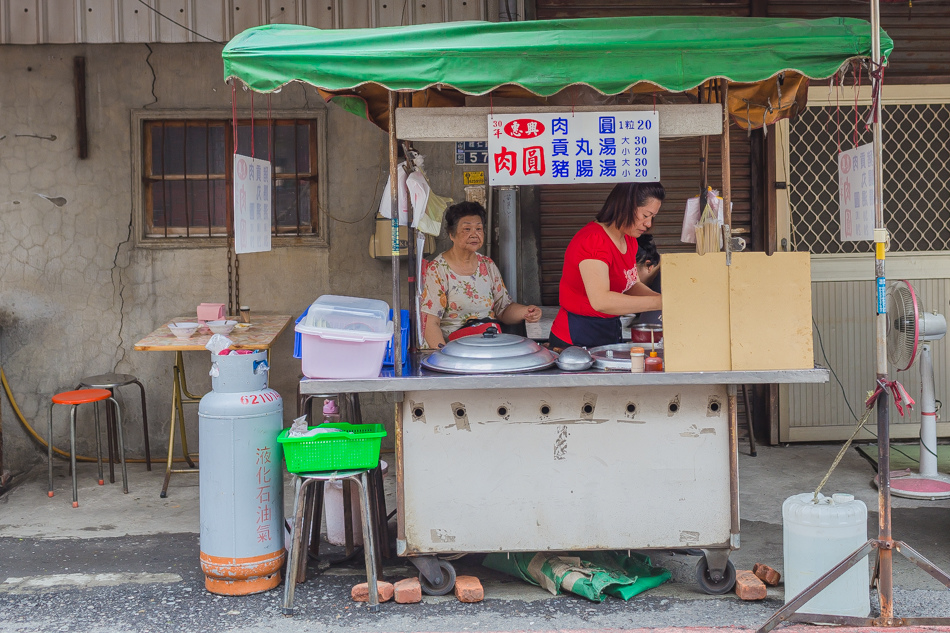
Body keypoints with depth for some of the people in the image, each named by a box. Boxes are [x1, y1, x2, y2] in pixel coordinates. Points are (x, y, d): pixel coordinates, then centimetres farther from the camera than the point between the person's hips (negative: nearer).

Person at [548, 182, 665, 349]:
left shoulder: (629, 240, 8)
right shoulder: (593, 240, -23)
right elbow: (601, 301, -34)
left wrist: (665, 299, -5)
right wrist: (659, 302, -31)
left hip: (610, 333, 9)